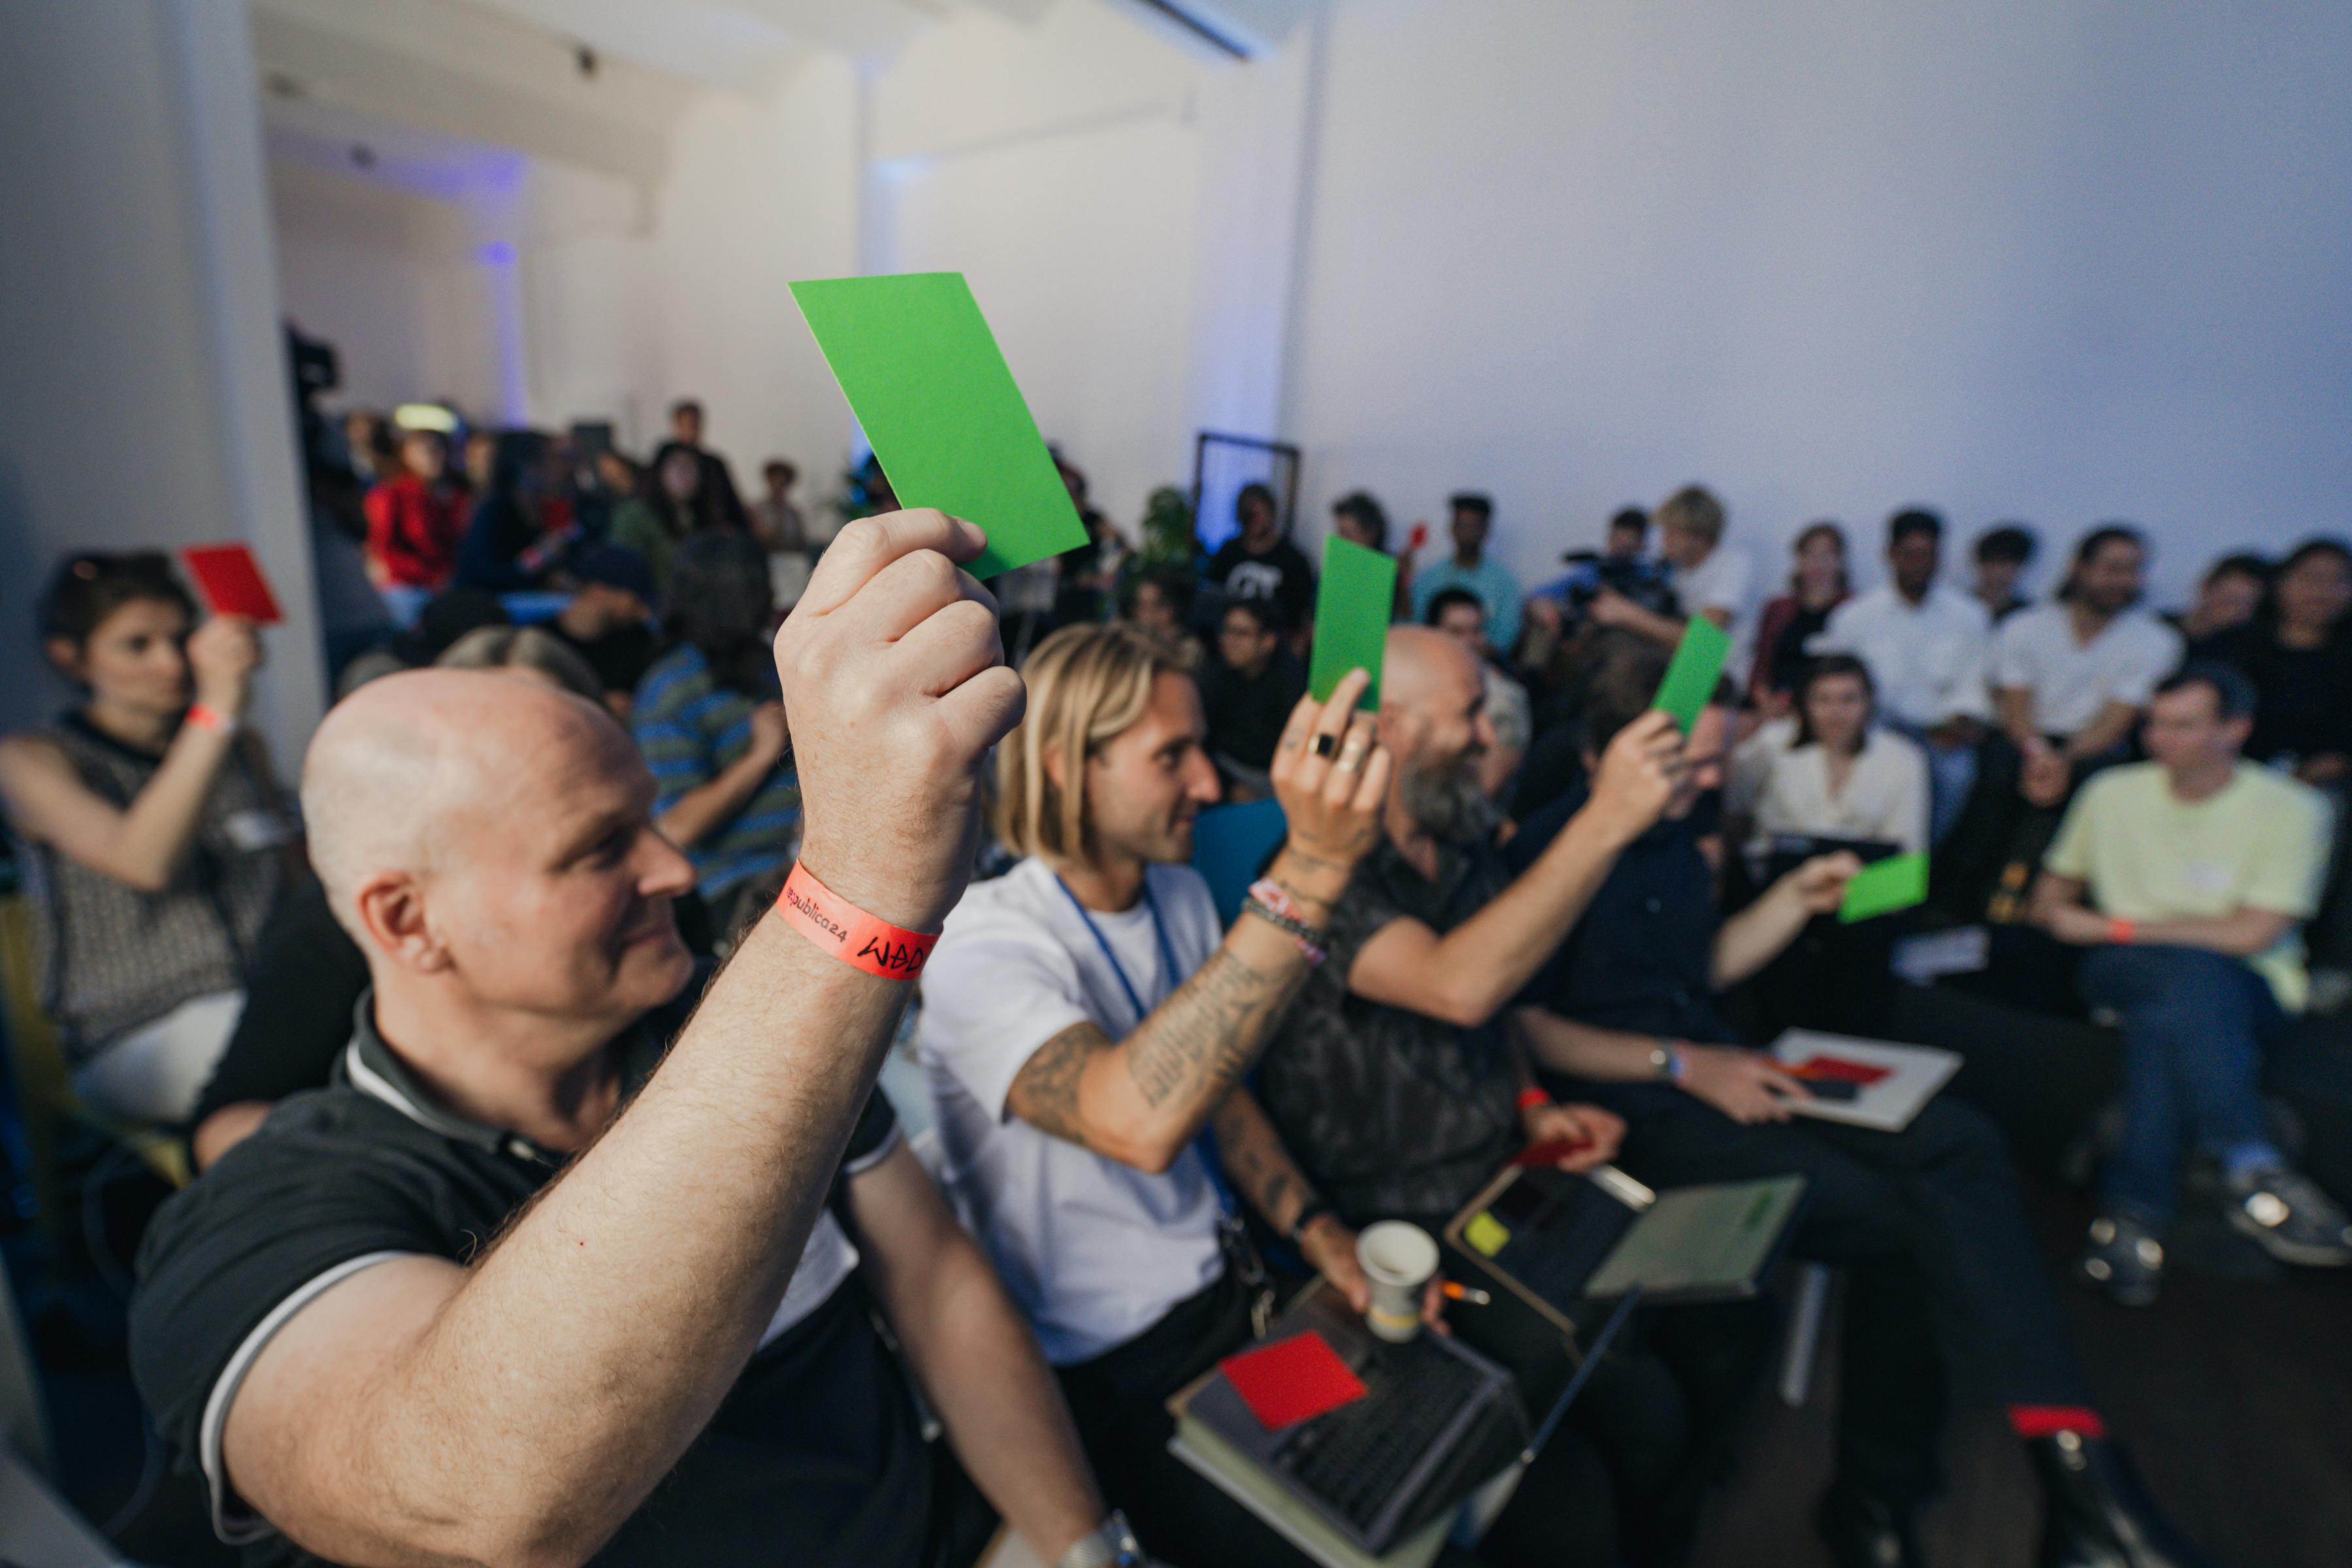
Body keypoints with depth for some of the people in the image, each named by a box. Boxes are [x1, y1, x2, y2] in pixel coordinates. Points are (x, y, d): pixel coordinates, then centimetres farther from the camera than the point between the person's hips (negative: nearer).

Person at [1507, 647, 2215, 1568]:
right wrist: (1679, 1065, -17)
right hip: (1626, 1107, -8)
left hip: (1714, 1068, 8)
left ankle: (2069, 1457, -7)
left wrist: (1797, 898, 12)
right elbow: (1521, 1026, -17)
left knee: (1959, 1145, -13)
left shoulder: (1680, 831, 13)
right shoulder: (1545, 850, -13)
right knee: (1899, 1219, -19)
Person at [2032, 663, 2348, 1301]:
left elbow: (2250, 935, -12)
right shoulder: (2112, 793, 8)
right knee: (2188, 974, -36)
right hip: (2121, 973, 2)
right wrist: (2063, 918, -4)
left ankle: (2135, 1212, -34)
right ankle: (2254, 1168, -37)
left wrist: (2114, 927, -11)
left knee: (2167, 1015, -38)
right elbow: (2051, 894, 19)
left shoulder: (2291, 810, -1)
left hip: (2250, 993, -1)